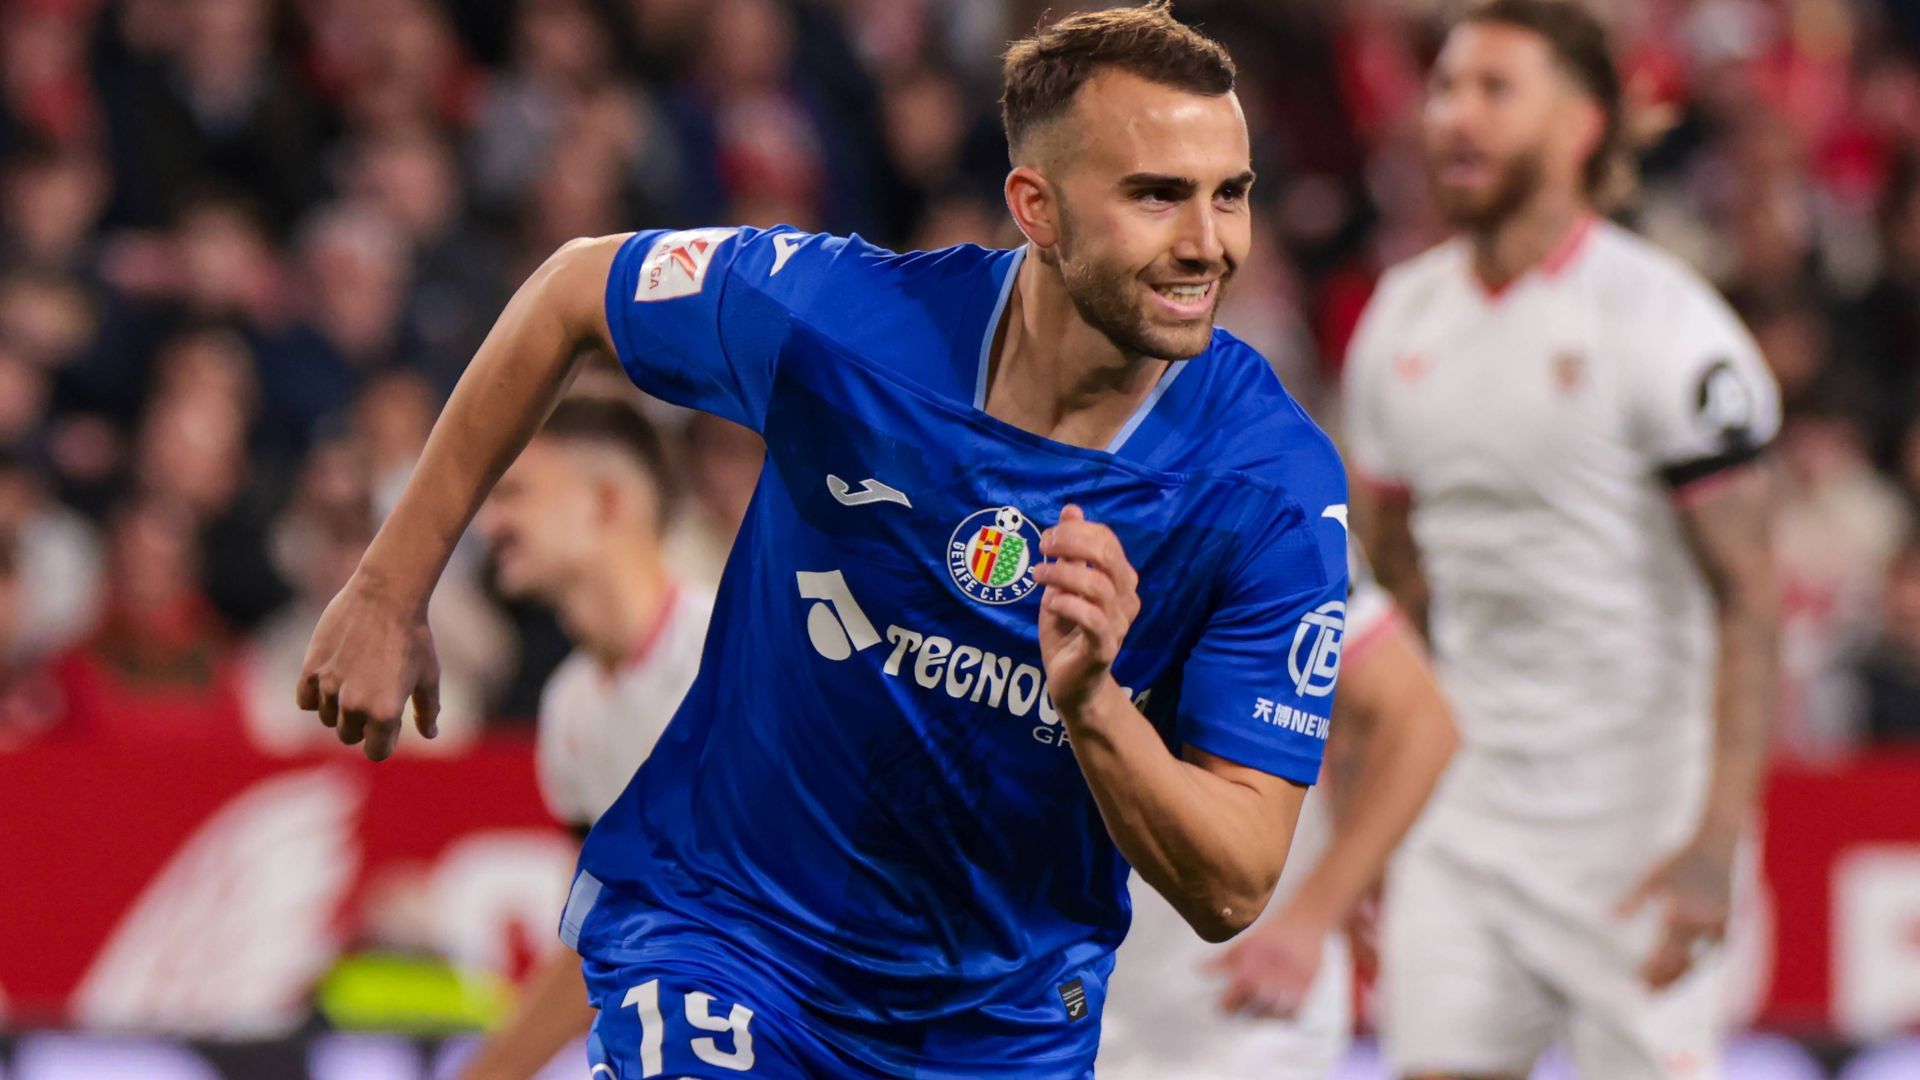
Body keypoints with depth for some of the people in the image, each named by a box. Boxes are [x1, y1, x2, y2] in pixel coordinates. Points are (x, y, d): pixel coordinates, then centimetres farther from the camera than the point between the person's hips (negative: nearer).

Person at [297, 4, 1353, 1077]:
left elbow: (1231, 892, -20)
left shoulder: (1280, 487, -21)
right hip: (716, 931, -2)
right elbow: (575, 290, 0)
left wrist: (1093, 706, -39)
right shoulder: (832, 320, -22)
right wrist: (391, 592, 4)